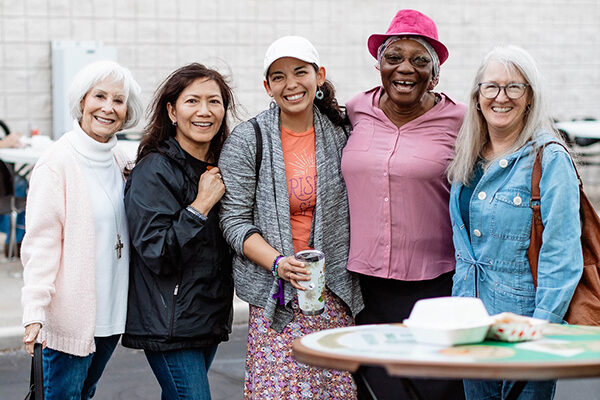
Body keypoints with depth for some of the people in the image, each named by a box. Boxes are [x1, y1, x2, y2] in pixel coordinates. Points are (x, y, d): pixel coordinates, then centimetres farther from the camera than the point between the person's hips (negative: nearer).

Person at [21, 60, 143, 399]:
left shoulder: (120, 161, 8)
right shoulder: (58, 162, -12)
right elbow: (40, 242, -15)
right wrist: (35, 311, -22)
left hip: (111, 312, 7)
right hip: (69, 318, -7)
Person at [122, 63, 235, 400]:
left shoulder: (218, 166, 10)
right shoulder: (154, 170, -14)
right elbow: (156, 254, -19)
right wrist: (200, 206, -21)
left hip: (210, 318, 8)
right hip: (169, 325, -7)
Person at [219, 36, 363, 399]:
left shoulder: (341, 132, 5)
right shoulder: (247, 141, -2)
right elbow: (235, 221, -4)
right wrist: (278, 262, -18)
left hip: (337, 289, 2)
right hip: (275, 293, -2)